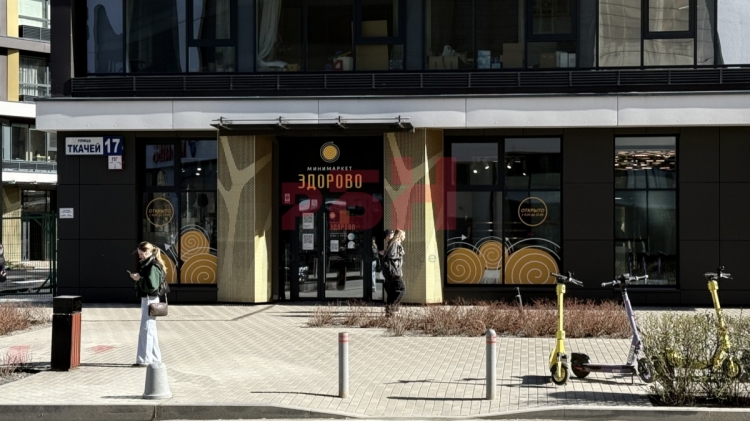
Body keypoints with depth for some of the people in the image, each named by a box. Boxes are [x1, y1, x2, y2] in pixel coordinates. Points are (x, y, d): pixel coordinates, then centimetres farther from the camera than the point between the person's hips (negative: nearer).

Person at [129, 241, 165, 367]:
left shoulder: (153, 267, -17)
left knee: (145, 330, -7)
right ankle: (155, 358, 24)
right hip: (146, 299, 11)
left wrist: (139, 278, -18)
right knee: (151, 330, 16)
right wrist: (138, 277, 4)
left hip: (150, 300, -11)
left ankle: (144, 359, -4)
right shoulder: (147, 264, 14)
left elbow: (152, 286, -24)